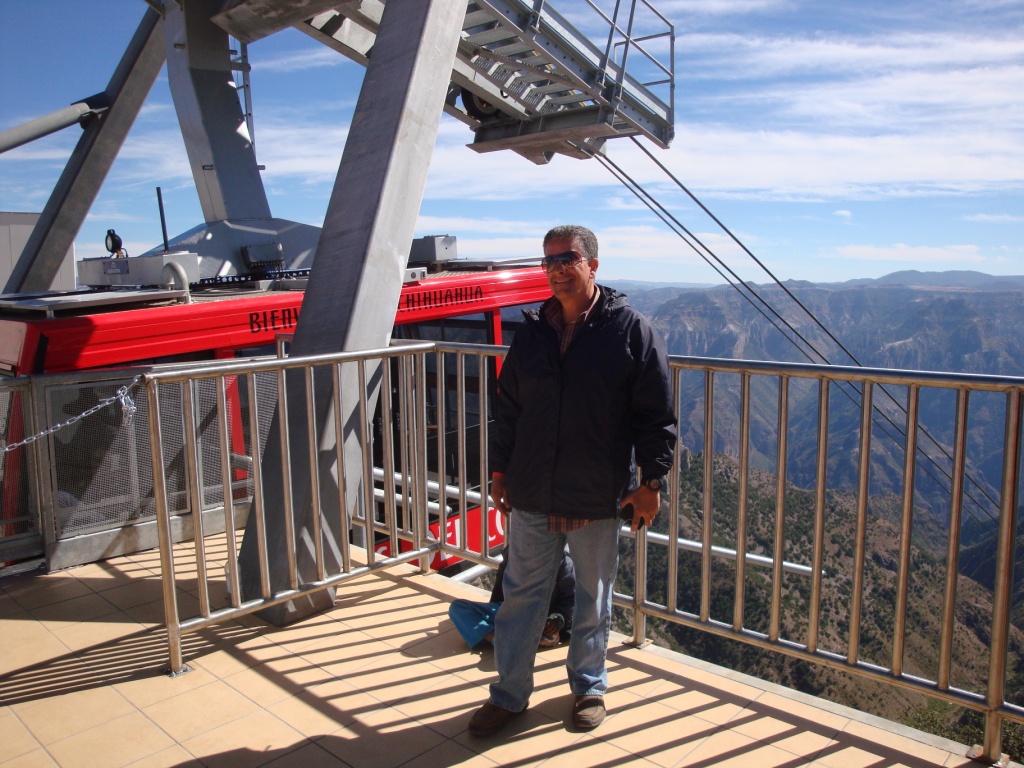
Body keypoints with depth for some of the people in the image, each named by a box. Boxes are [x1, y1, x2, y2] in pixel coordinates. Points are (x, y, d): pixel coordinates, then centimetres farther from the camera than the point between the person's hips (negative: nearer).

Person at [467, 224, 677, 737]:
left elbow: (656, 416, -5)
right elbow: (508, 407, 12)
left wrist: (650, 483, -6)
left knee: (594, 599, 14)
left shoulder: (631, 330, -6)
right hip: (531, 494, 3)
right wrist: (500, 472, 12)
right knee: (521, 593, 12)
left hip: (598, 499, -3)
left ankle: (589, 688, 36)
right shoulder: (531, 331, 5)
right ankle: (509, 692, 29)